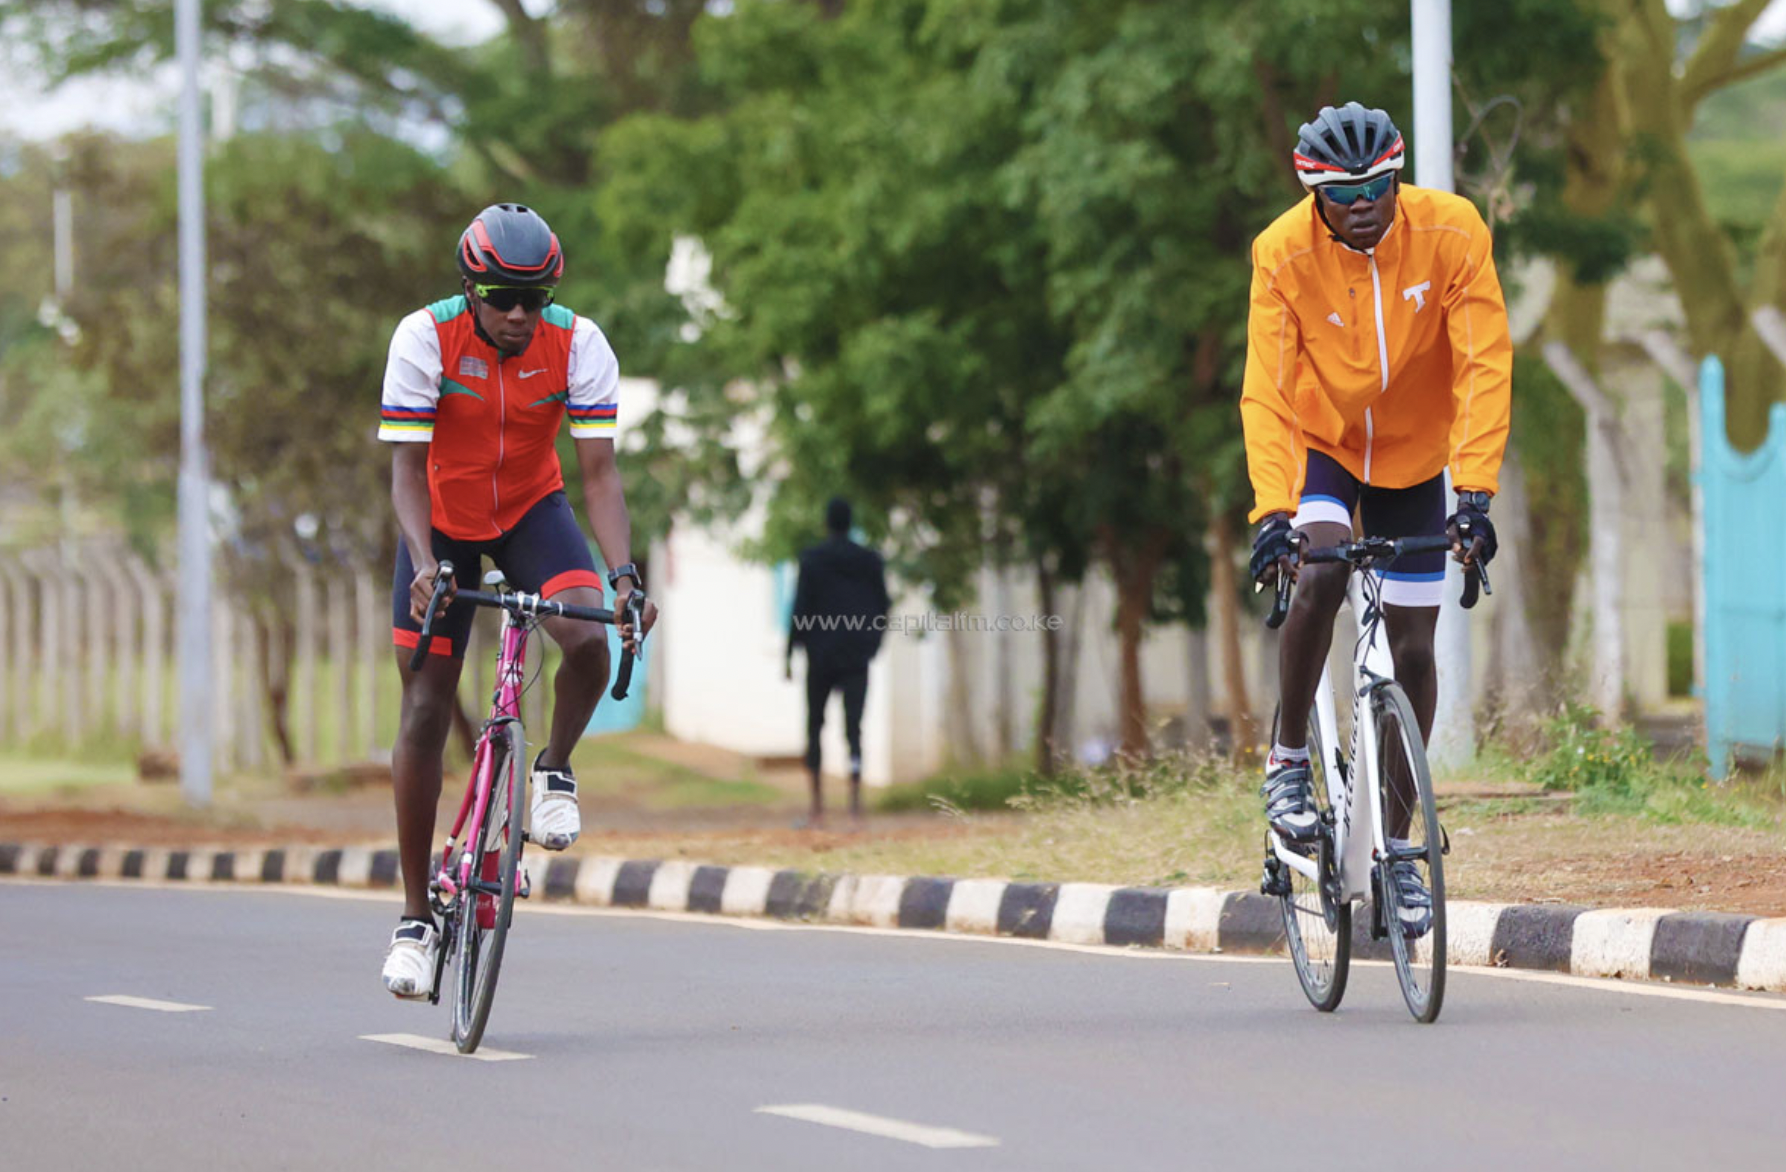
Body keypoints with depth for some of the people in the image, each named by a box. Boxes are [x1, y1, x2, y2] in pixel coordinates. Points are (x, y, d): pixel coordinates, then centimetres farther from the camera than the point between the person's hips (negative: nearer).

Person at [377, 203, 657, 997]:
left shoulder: (578, 345, -20)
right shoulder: (425, 337, -24)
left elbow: (598, 470, -22)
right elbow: (408, 467, -25)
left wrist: (624, 574, -36)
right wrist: (425, 566, -41)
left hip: (532, 510, 1)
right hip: (443, 521, -1)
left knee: (590, 639, -29)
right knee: (424, 709, -5)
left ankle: (554, 770, 3)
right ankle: (416, 917, 3)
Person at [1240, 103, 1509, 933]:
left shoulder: (1451, 233, -23)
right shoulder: (1283, 253, -24)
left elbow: (1485, 368, -24)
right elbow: (1266, 391, -27)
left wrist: (1475, 491, -34)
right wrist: (1272, 510, -40)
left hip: (1413, 452, 2)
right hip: (1321, 441, -1)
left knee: (1412, 645, 1)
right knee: (1318, 575, -30)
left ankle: (1397, 844, 14)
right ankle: (1288, 761, -9)